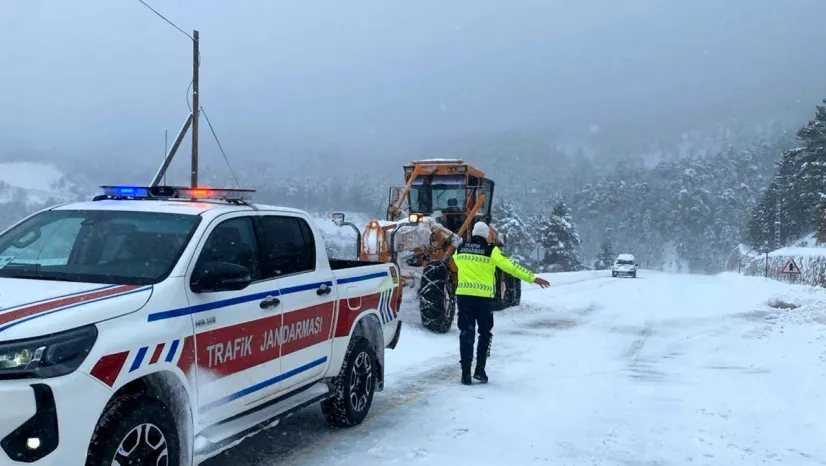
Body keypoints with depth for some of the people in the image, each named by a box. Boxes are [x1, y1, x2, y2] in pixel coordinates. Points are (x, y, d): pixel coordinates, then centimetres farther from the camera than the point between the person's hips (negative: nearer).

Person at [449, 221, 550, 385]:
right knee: (484, 333, 14)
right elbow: (510, 266, -8)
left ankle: (466, 373, 1)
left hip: (463, 295, 3)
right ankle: (480, 370, 8)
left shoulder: (460, 249, 8)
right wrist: (532, 278, -5)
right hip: (483, 297, -3)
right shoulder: (491, 250, -4)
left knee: (466, 334, 5)